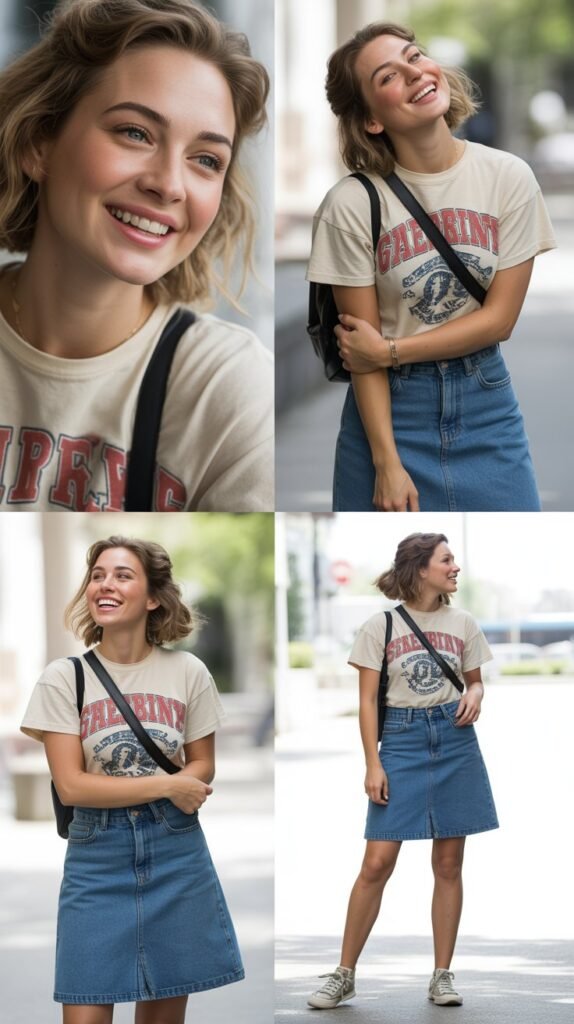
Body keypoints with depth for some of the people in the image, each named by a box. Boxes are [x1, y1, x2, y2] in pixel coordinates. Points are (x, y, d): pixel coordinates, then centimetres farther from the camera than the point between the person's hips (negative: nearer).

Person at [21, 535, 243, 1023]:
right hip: (97, 855, -1)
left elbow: (202, 766, 9)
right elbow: (71, 786, -9)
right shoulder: (65, 677, -6)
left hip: (175, 852, 2)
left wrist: (185, 789, -13)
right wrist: (166, 786, -12)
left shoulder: (188, 672, -1)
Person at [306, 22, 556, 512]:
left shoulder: (510, 178, -7)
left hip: (486, 403, 2)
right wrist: (386, 461, -12)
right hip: (391, 406, -2)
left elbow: (500, 318, -6)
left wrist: (389, 350, -12)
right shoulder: (351, 204, -13)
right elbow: (361, 345, -10)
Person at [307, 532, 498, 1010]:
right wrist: (373, 765, -8)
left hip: (455, 741, 3)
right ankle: (344, 974, 3)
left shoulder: (463, 624, 6)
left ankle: (442, 975, 12)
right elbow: (368, 701, -1)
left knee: (449, 863, 4)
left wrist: (476, 695, -5)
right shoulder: (381, 626, -2)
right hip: (402, 741, -3)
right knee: (377, 863, -7)